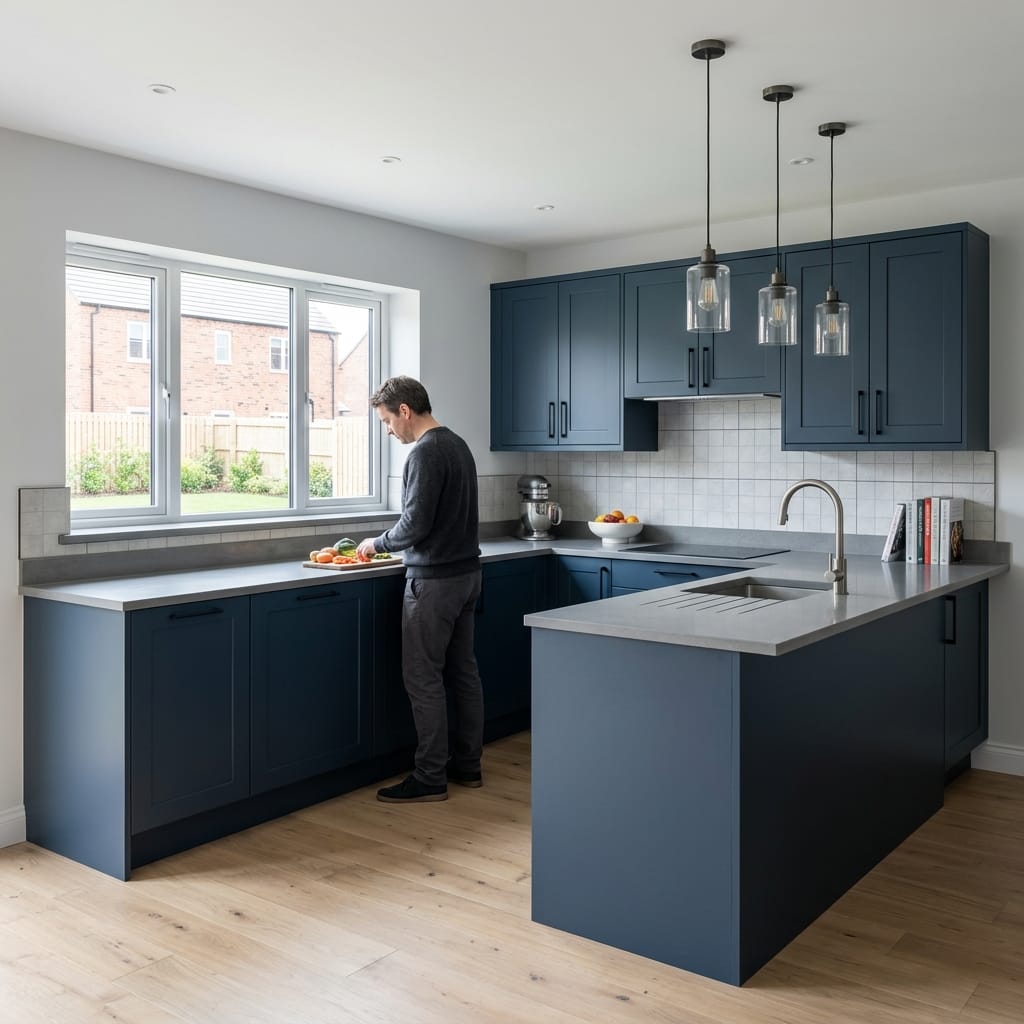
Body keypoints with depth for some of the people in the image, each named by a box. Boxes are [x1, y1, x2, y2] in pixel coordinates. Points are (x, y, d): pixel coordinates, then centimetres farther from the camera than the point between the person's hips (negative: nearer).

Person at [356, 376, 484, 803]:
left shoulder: (425, 453, -16)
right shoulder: (458, 445, 13)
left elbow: (415, 524, -20)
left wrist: (378, 543, -3)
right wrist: (391, 542, 16)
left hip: (434, 580, -10)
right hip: (467, 573, 10)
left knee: (424, 680, -2)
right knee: (463, 671, 13)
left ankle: (430, 778, 4)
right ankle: (467, 765, 22)